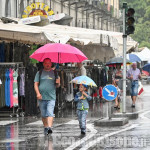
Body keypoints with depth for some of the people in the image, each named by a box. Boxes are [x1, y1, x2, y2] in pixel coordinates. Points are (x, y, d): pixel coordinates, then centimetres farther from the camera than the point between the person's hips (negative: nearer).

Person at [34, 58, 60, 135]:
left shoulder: (54, 73, 11)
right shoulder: (39, 73, 9)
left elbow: (57, 85, 15)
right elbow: (36, 84, 4)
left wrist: (58, 83, -10)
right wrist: (38, 93, -11)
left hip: (51, 97, -1)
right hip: (41, 97, 1)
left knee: (50, 113, -15)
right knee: (44, 115, 6)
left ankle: (49, 127, -25)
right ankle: (45, 127, 19)